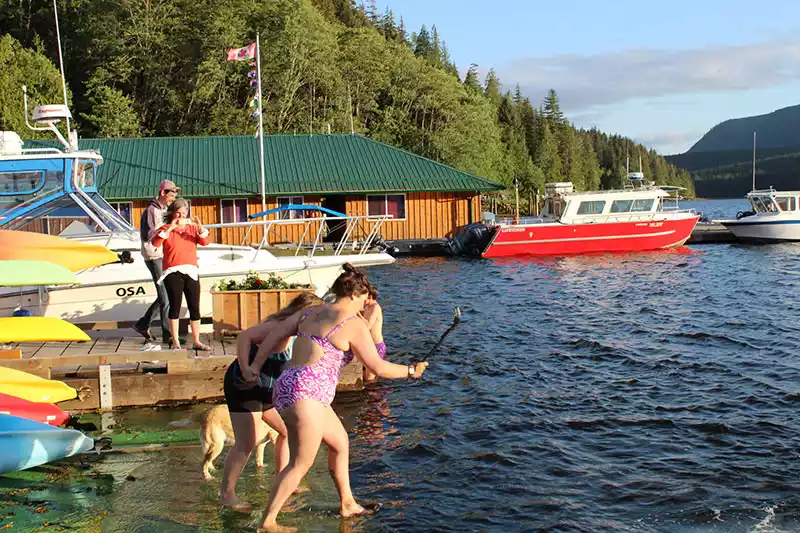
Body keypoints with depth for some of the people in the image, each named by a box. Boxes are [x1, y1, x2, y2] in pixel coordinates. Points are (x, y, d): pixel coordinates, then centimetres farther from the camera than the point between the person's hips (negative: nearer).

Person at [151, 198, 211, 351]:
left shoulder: (192, 228, 14)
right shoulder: (166, 229, 5)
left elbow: (204, 242, -1)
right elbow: (155, 242, -13)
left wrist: (200, 227, -16)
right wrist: (170, 228, -20)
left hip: (191, 271, 3)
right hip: (173, 272, -3)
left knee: (195, 307, 2)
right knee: (175, 306, -4)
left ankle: (196, 341, 9)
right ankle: (175, 342, 0)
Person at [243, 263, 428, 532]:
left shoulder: (312, 312, 16)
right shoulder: (354, 323, -5)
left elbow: (275, 333, 16)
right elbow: (378, 367, -4)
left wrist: (255, 367, 21)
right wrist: (410, 370, 11)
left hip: (286, 387, 9)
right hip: (306, 392, -9)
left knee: (340, 442, 22)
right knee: (301, 462, -2)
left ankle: (347, 504, 33)